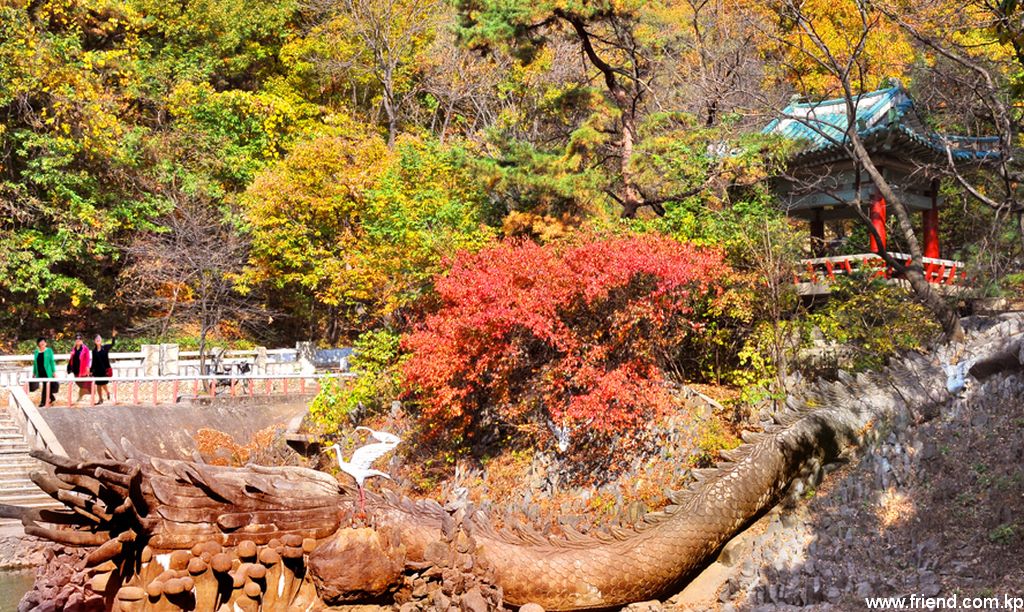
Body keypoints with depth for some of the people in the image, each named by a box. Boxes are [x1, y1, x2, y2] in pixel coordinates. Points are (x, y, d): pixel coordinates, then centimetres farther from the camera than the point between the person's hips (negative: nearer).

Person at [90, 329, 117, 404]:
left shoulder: (105, 347, -1)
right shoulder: (94, 350, 5)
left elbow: (112, 344, -11)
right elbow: (93, 361, 9)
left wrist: (113, 337, -27)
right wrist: (91, 371, 8)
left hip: (105, 369, -3)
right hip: (97, 370, 3)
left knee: (103, 383, -6)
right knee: (98, 384, 6)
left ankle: (107, 392, 25)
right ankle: (100, 399, 18)